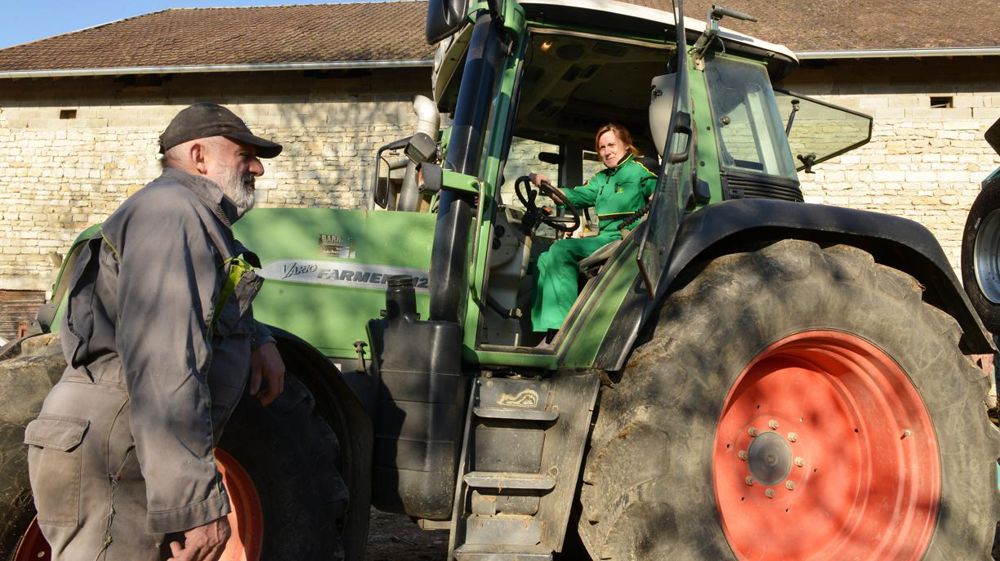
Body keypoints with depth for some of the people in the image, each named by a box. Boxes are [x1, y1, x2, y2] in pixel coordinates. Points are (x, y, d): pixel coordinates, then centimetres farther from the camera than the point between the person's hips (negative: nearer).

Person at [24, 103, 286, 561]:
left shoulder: (194, 219, 19)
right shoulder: (171, 209, -15)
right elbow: (162, 365, -27)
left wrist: (259, 340, 10)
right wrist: (195, 500, -31)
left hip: (128, 461, 11)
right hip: (105, 469, -11)